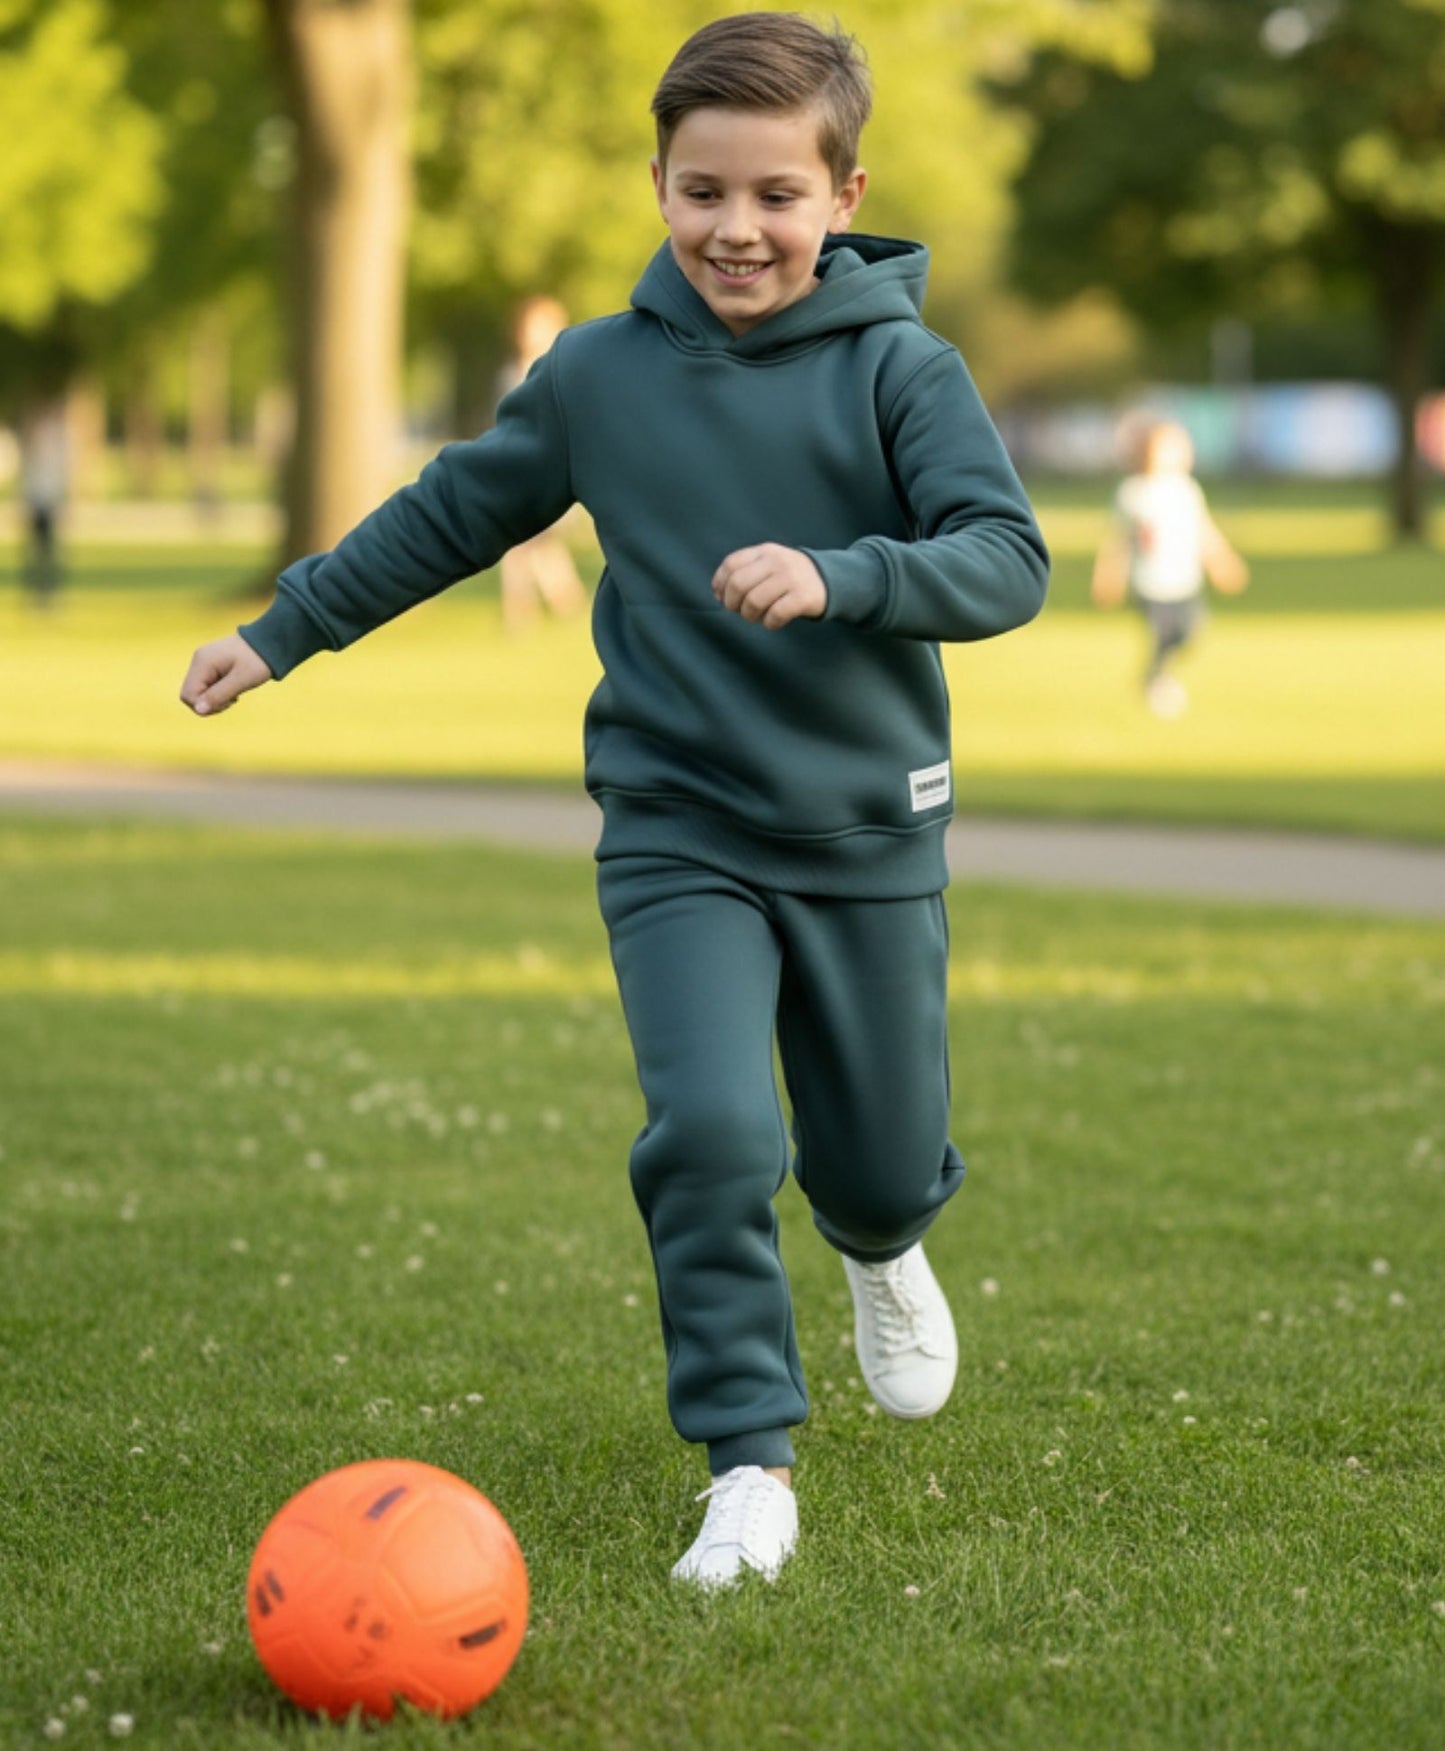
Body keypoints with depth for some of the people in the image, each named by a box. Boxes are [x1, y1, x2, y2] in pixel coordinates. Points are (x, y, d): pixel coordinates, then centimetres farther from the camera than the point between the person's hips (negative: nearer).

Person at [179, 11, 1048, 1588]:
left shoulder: (900, 368, -7)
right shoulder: (598, 374, 1)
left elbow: (1008, 560, -16)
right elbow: (451, 514, 15)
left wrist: (837, 577, -32)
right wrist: (281, 631, 21)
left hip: (868, 833, 0)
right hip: (676, 833, 0)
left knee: (882, 1160, 10)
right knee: (710, 1134, -18)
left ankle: (882, 1245, 48)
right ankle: (750, 1470, -7)